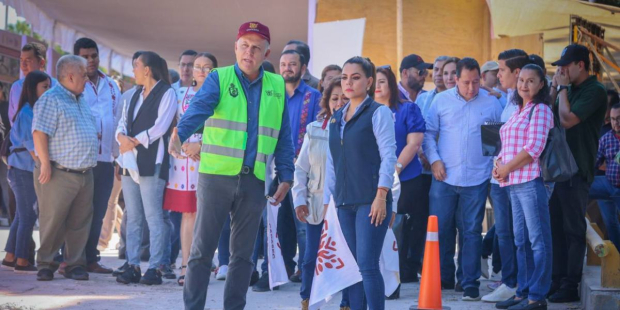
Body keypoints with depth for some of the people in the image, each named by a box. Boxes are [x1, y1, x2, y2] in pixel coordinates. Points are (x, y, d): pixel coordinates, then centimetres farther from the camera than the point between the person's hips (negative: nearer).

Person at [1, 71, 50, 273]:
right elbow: (31, 146, -16)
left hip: (25, 170, 9)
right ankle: (21, 261, 0)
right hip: (24, 170, -9)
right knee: (28, 216, -5)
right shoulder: (27, 112, -12)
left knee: (22, 216, 13)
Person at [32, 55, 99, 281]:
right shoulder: (51, 100, -9)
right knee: (52, 221, -4)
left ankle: (75, 265, 14)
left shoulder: (82, 101, 19)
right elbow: (39, 133, -16)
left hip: (85, 173, 8)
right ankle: (45, 265, 6)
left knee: (80, 223, 7)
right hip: (59, 174, -8)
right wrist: (45, 163, -20)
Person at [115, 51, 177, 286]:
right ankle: (133, 266, 9)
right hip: (130, 162, 8)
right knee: (132, 217, 6)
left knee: (153, 216, -8)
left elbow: (160, 127, -12)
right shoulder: (135, 95, 20)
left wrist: (133, 141, -9)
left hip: (152, 162, -8)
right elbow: (123, 123, 14)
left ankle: (155, 268, -6)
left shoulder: (166, 93, -3)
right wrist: (122, 137, -8)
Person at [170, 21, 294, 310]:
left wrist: (286, 177, 4)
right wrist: (180, 134, -38)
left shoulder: (277, 87, 9)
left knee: (243, 253, 10)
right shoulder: (219, 78, -1)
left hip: (254, 180, 3)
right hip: (216, 175, -3)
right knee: (202, 249, 0)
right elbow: (199, 107, -20)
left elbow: (283, 137, 11)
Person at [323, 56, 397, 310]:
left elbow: (389, 155, -9)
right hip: (344, 202, 6)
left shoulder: (378, 113, -2)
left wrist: (381, 195, -17)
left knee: (367, 265, -12)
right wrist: (327, 201, 14)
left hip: (371, 201, -6)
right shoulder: (336, 118, 16)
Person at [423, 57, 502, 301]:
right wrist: (434, 159, -4)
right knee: (440, 228, 6)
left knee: (472, 231, 3)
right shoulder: (441, 100, 5)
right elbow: (429, 132, 7)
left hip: (477, 179, -1)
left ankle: (470, 284, 10)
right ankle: (443, 278, 21)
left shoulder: (491, 103, 3)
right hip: (445, 177, 1)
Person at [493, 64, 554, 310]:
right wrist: (498, 166, 4)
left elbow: (534, 148, -14)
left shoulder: (540, 110, -5)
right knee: (521, 240, 12)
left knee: (538, 240, -4)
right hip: (514, 183, 8)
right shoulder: (517, 111, 20)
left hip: (532, 181, -8)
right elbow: (507, 147, 23)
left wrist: (506, 169, -9)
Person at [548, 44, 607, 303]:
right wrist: (555, 88, 2)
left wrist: (562, 89, -9)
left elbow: (567, 120, -20)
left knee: (573, 228, -3)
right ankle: (557, 280, 19)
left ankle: (570, 286, 2)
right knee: (556, 226, 11)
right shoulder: (569, 90, 13)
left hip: (577, 169, -8)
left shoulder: (595, 91, -11)